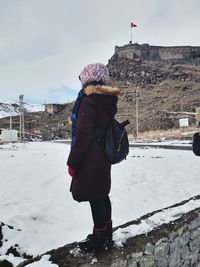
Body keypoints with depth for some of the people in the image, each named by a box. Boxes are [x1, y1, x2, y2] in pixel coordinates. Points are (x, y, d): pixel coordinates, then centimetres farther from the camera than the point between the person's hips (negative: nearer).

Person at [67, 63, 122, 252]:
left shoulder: (89, 101, -17)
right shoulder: (108, 101, 9)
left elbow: (82, 135, -19)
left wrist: (72, 162, -12)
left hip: (90, 160, -9)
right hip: (103, 157, 9)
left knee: (94, 199, 3)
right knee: (102, 195, 17)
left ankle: (99, 239, 18)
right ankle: (107, 235, 31)